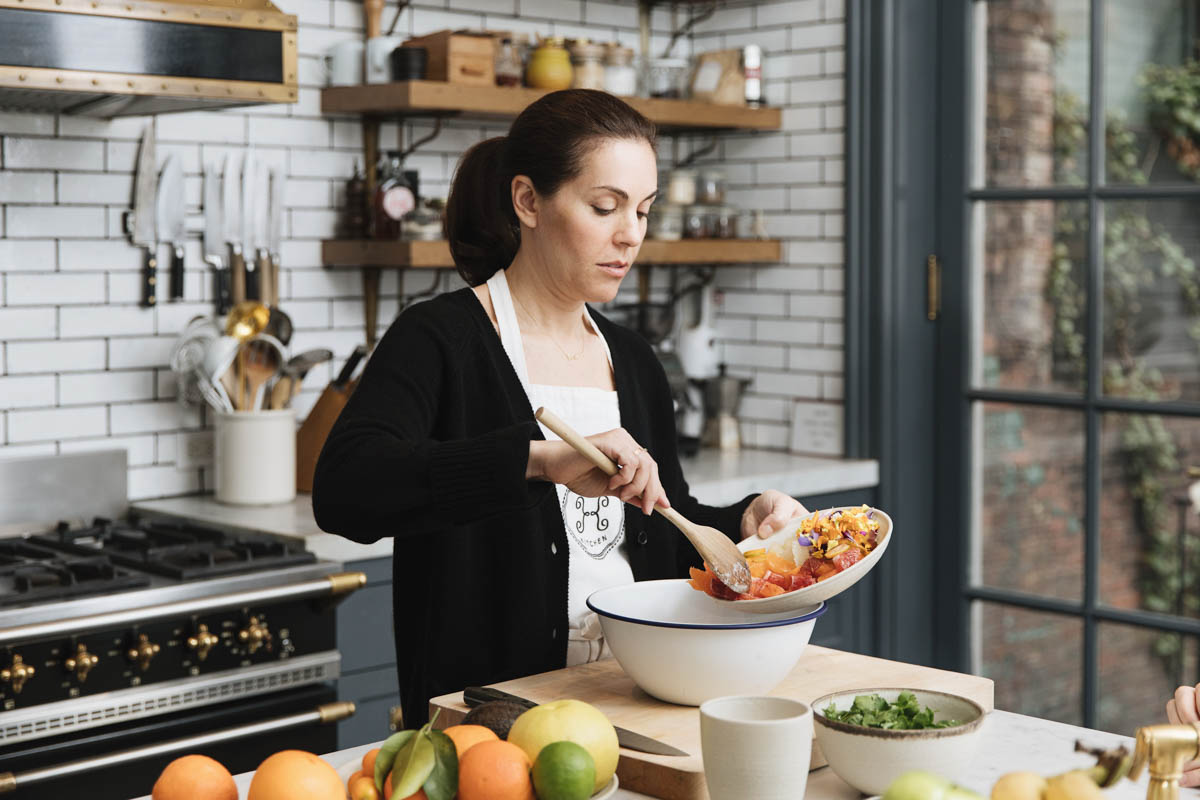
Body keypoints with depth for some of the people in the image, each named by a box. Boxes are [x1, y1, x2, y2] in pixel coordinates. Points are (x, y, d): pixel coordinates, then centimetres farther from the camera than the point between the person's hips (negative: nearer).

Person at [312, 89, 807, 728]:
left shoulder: (634, 362, 14)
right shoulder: (439, 343, -7)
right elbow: (343, 488, -26)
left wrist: (745, 523, 2)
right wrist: (538, 458, -34)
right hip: (487, 716, -5)